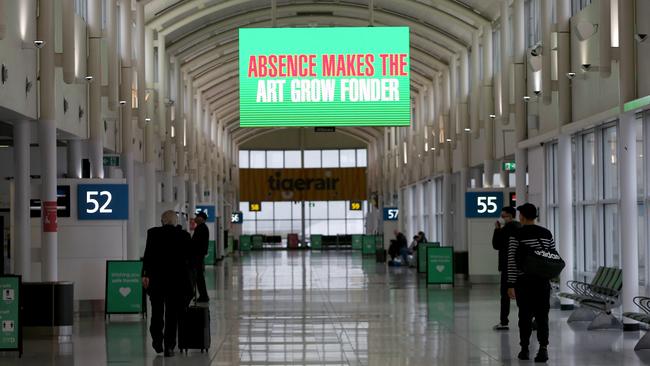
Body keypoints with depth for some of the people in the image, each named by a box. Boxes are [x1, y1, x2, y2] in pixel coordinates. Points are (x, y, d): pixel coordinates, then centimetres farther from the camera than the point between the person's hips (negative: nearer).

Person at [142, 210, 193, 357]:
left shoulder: (153, 233, -3)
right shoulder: (184, 235, -1)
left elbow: (148, 254, -9)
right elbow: (188, 257, 3)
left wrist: (145, 274, -9)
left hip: (156, 279, 0)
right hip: (177, 279, 0)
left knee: (157, 311, 17)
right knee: (172, 314, 5)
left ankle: (157, 340, 16)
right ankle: (169, 347, 2)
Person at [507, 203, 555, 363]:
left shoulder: (516, 236, -7)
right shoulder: (547, 234, 5)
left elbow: (512, 261, -8)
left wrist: (511, 284, -4)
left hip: (524, 281, -2)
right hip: (543, 281, 2)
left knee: (525, 315, 7)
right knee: (542, 315, 3)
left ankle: (524, 349, 13)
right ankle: (543, 347, -11)